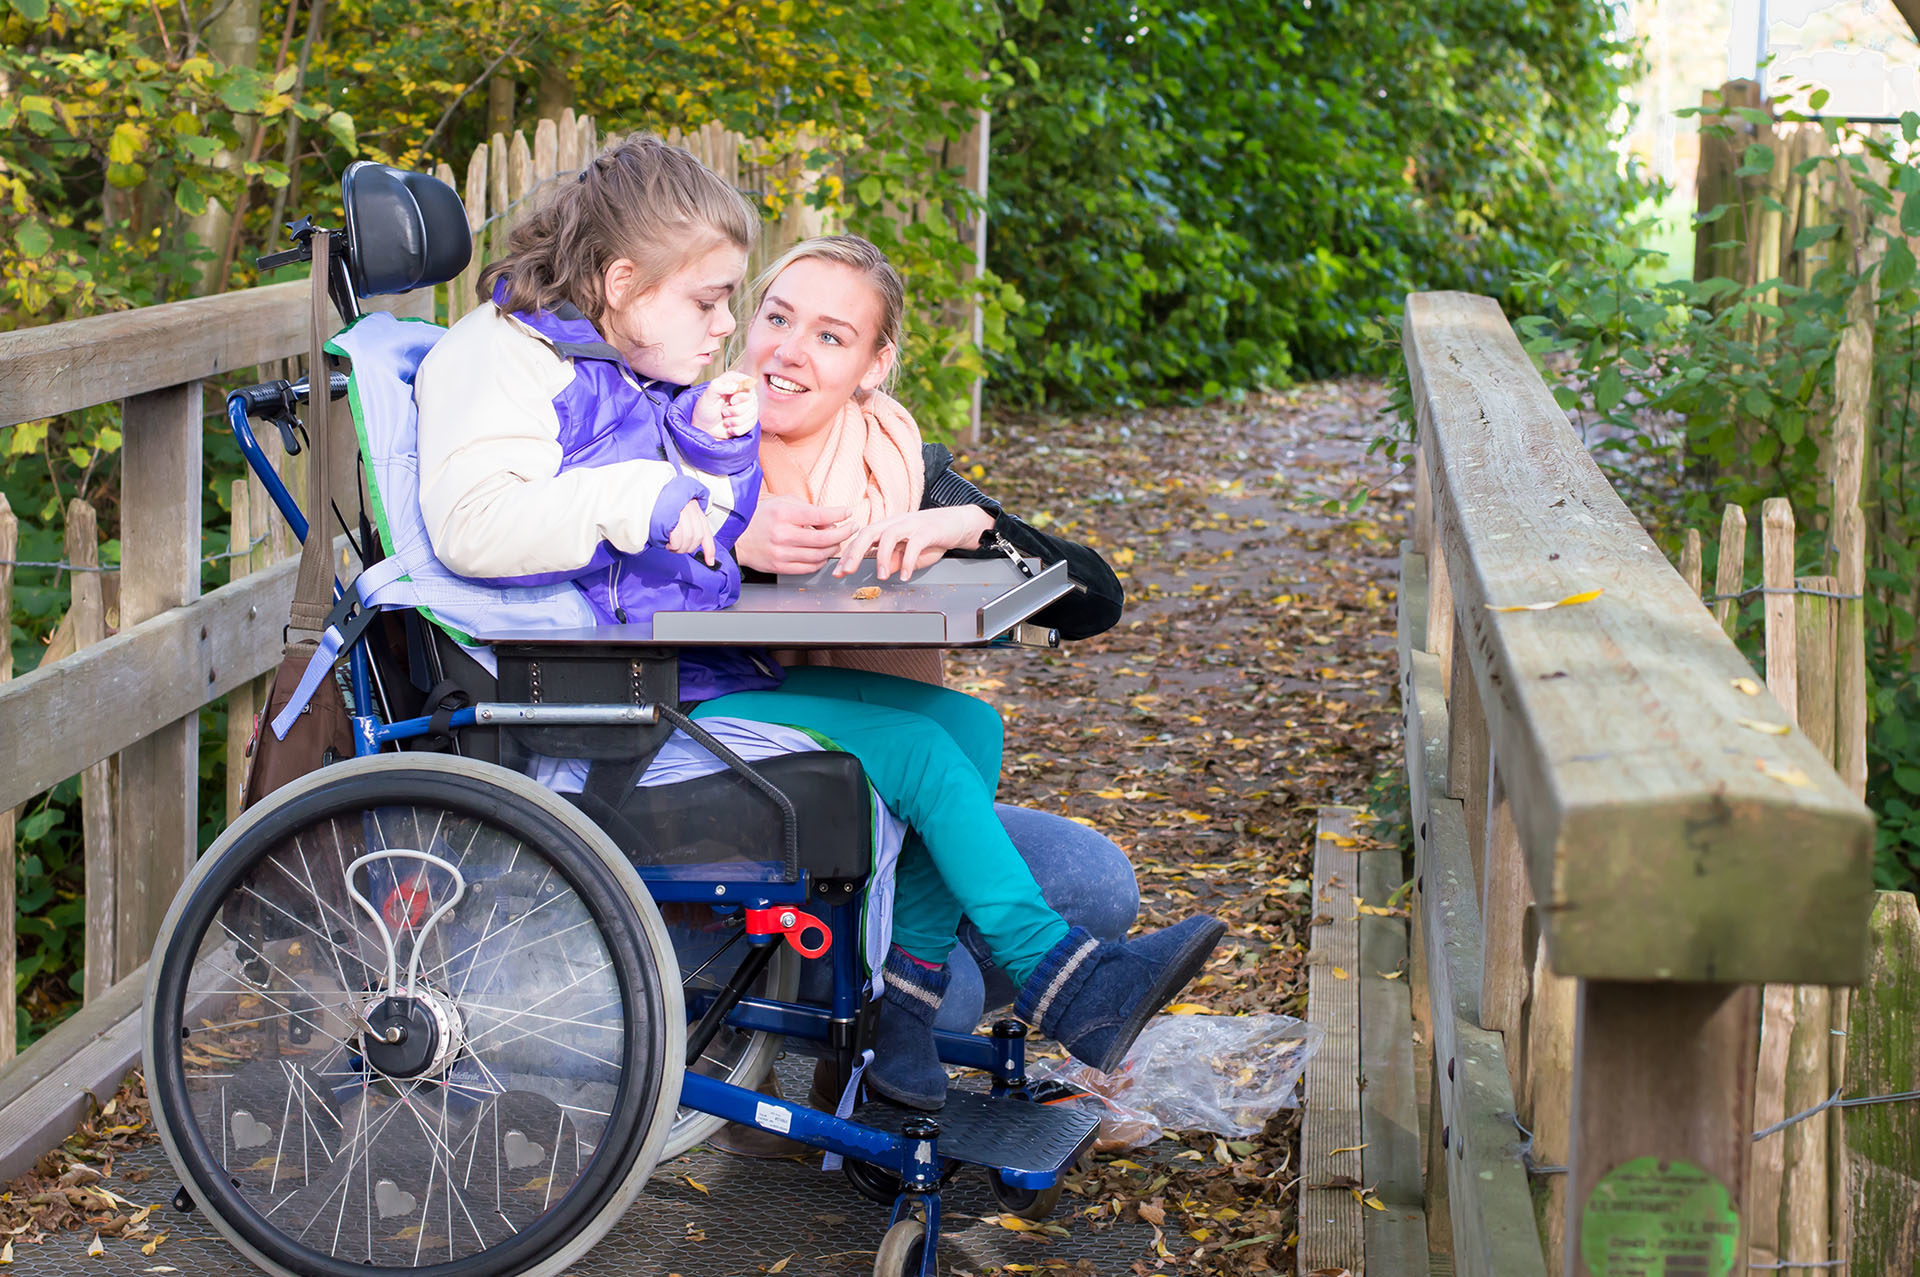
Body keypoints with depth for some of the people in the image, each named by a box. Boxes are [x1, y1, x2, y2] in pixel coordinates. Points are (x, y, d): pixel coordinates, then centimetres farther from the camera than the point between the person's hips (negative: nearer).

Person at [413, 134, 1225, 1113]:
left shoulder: (640, 377, 20)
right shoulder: (506, 355, -9)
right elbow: (471, 525, -27)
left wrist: (715, 454, 7)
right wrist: (639, 501, -30)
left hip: (706, 664, 10)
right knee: (916, 751, -18)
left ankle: (905, 998, -8)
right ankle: (1063, 983, -10)